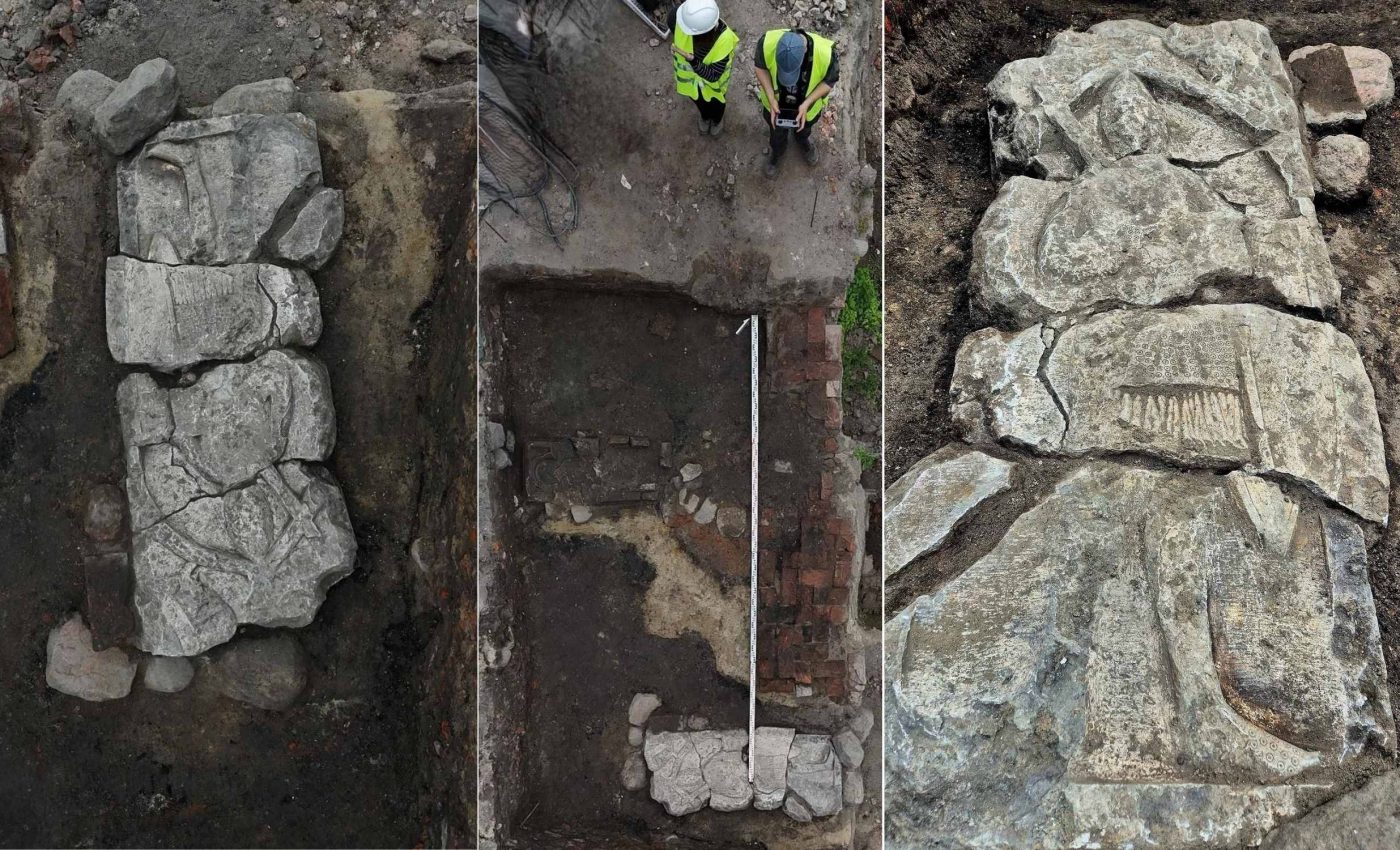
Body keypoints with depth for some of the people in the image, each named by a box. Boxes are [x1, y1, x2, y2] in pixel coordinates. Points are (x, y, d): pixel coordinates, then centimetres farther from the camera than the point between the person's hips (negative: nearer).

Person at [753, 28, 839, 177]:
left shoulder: (825, 53, -41)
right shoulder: (767, 43, -39)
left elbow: (830, 80, -19)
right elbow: (760, 66, -16)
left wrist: (806, 104, -29)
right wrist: (771, 98, -26)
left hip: (807, 105, 0)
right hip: (776, 103, 0)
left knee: (803, 129, 34)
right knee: (776, 133, 30)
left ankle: (804, 142, 69)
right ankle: (775, 152, 64)